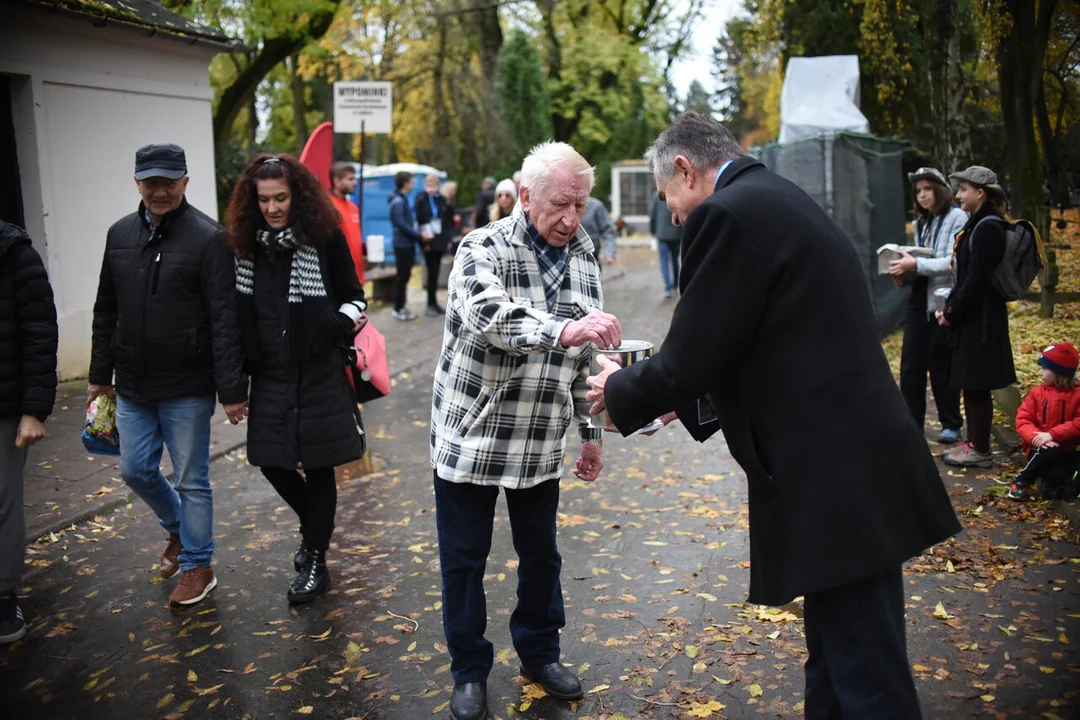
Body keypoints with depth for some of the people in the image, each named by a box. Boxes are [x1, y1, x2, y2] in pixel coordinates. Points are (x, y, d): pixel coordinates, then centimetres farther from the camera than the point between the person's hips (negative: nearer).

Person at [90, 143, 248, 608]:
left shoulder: (208, 238, -12)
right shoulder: (120, 234, 6)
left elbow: (225, 321, -16)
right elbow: (106, 311, 14)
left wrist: (232, 390, -18)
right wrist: (100, 374, 14)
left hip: (187, 389, -6)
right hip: (132, 386, 6)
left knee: (191, 480, 5)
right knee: (136, 470, 15)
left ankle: (198, 566, 23)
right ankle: (178, 529, 43)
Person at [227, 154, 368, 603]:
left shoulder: (325, 238, -7)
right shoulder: (247, 242, 3)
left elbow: (354, 297, 0)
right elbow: (243, 312, 10)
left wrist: (341, 324, -18)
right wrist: (242, 366, 4)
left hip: (319, 372, -4)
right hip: (270, 374, 4)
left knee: (317, 465, 4)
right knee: (271, 461, 8)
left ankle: (315, 561, 20)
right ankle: (313, 526, 38)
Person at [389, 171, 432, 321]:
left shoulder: (403, 200, 15)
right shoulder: (398, 202, -16)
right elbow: (401, 225, -21)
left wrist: (419, 234, 8)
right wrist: (420, 236, -17)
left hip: (407, 244, 10)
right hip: (403, 244, -9)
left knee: (405, 276, 13)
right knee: (402, 276, -4)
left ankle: (401, 306, 20)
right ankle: (398, 309, 2)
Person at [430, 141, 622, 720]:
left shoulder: (584, 260, 4)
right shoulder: (482, 250, -14)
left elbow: (586, 357, 11)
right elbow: (489, 316, -36)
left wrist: (591, 432, 10)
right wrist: (563, 329, -52)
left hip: (541, 446, 4)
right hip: (471, 437, -4)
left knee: (541, 554, 16)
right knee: (464, 560, 8)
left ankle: (539, 654, 38)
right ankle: (470, 671, 27)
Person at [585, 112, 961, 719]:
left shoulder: (726, 213, -13)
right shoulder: (781, 201, 17)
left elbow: (689, 358, -14)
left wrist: (620, 391, 6)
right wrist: (693, 398, 26)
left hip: (836, 483, -10)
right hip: (857, 464, 10)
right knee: (838, 655, 21)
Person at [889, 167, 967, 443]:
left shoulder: (957, 218, -6)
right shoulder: (921, 223, 16)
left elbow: (955, 262, -16)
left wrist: (916, 265, -22)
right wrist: (905, 271, -2)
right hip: (919, 299, 6)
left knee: (940, 365, 2)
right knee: (910, 364, 3)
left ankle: (951, 424, 18)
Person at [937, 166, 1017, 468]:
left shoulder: (988, 228, -16)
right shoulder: (976, 224, 14)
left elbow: (977, 279, -21)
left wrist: (951, 312, -14)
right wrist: (948, 308, 7)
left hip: (981, 320, -10)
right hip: (971, 317, 10)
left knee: (976, 386, -2)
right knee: (971, 385, 15)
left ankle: (980, 451, 6)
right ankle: (973, 442, 24)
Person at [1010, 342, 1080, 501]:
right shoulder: (1037, 392, 2)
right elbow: (1022, 420, -4)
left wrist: (1052, 434, -24)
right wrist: (1036, 437, -23)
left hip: (1066, 450, -1)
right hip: (1040, 447, 1)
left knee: (1057, 476, -29)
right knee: (1049, 452, -34)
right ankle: (1022, 481, -14)